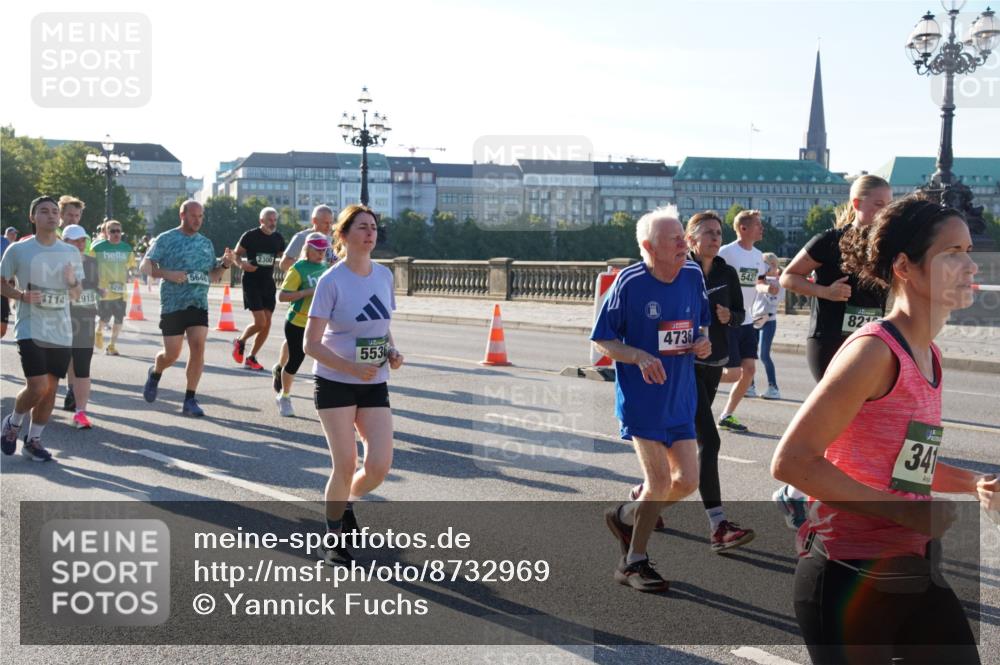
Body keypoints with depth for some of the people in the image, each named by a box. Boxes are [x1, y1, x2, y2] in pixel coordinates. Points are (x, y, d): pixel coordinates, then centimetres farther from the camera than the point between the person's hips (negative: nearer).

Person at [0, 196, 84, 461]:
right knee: (38, 386, -15)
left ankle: (33, 440, 22)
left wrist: (73, 282, -9)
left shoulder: (71, 253, 7)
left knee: (51, 389, 6)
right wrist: (22, 296, -14)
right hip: (30, 328, -4)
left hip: (61, 331, 4)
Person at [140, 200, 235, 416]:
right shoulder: (166, 239, 0)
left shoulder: (206, 243, 15)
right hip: (173, 304, -3)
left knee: (198, 346, -12)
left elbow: (212, 276, 20)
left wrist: (225, 264, 0)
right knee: (172, 354, 0)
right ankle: (155, 373, 36)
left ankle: (190, 400, -3)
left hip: (199, 303, 3)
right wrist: (168, 274, -20)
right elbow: (145, 265, -4)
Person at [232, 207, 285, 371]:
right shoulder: (250, 236, -7)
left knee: (267, 324, 1)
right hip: (252, 282, -5)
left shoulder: (278, 238, 7)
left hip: (268, 283, 5)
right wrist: (242, 264, -20)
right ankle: (240, 342, 17)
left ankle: (251, 358, 15)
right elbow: (236, 254, 1)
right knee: (260, 322, -13)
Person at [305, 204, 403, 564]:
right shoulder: (331, 281, -12)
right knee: (345, 464, -5)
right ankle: (334, 539, 17)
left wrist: (392, 351, -2)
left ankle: (347, 503, 27)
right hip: (335, 383, -4)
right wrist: (352, 367, -24)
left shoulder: (384, 275, 5)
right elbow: (311, 344, -13)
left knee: (379, 466, -6)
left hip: (375, 384, 5)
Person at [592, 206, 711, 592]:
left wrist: (703, 340, -5)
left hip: (681, 396, 6)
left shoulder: (693, 275, 2)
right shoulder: (630, 282, -13)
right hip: (640, 397, -6)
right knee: (659, 479, -7)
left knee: (687, 481, 5)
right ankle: (633, 563, 12)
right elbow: (601, 339, -7)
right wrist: (640, 357, -22)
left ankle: (626, 517, 31)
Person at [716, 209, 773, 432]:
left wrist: (766, 287, -1)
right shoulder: (727, 252, -13)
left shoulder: (758, 255, 10)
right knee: (733, 373, -9)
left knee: (749, 369, 2)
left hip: (747, 322, 8)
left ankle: (727, 415, 13)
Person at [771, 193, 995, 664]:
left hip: (913, 571, 8)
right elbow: (792, 461, -23)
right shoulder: (874, 350, -17)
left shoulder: (929, 356, 9)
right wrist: (901, 509, -21)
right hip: (850, 578, -8)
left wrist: (972, 483, 8)